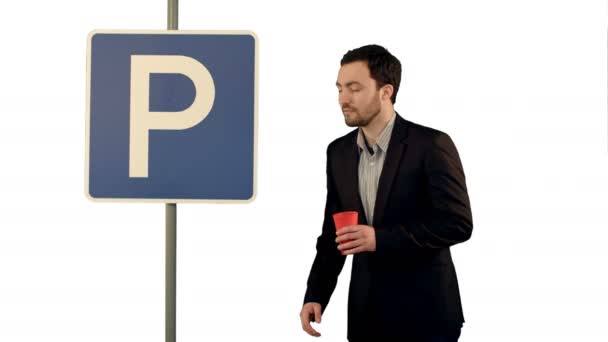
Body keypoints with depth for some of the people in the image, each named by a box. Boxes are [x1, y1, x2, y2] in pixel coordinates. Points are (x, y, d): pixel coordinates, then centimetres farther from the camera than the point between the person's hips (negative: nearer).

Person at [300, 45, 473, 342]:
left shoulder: (431, 145, -11)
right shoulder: (338, 152, 7)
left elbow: (458, 223, -16)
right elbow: (333, 233, 11)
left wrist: (380, 238, -22)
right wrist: (316, 296, 0)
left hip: (424, 313, -5)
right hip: (366, 312, 5)